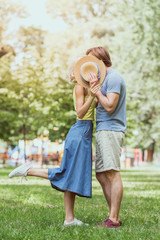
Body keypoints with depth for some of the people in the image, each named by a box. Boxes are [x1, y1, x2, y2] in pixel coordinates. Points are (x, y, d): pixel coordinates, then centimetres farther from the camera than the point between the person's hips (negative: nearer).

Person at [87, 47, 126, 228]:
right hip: (103, 131, 11)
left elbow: (109, 106, -18)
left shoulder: (114, 77, -9)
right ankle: (113, 216, 12)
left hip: (110, 130, -11)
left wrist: (95, 89, -11)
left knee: (112, 174, -11)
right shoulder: (105, 78, 22)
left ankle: (114, 219, -10)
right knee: (101, 175, 9)